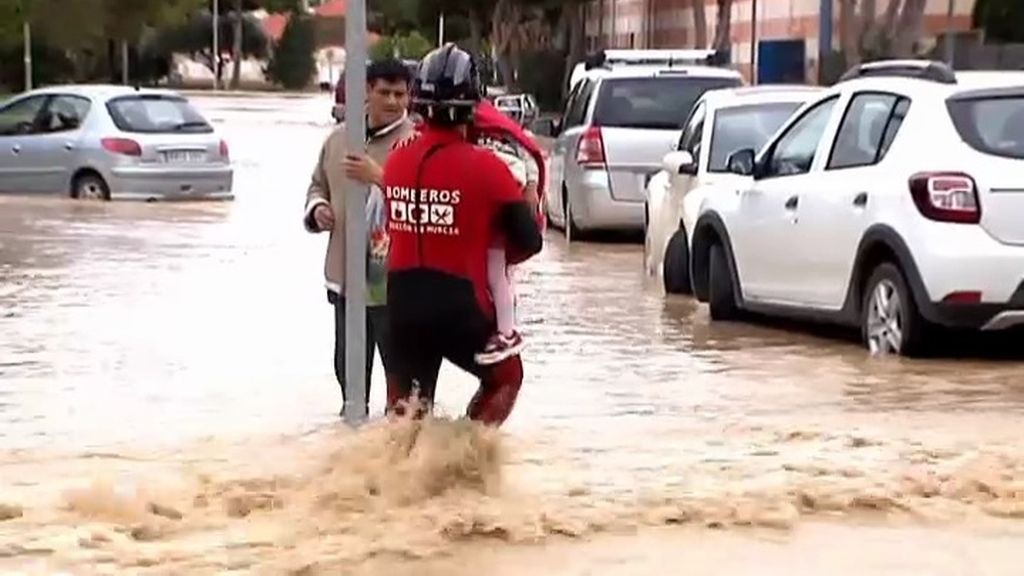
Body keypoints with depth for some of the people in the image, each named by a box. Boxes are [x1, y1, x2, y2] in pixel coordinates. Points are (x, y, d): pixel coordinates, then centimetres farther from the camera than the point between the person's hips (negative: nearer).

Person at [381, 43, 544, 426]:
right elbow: (529, 241, -8)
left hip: (402, 304, 4)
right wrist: (496, 256, 12)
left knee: (406, 405, 15)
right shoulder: (483, 167, -12)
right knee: (505, 376, 21)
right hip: (459, 306, -4)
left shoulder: (397, 161, 1)